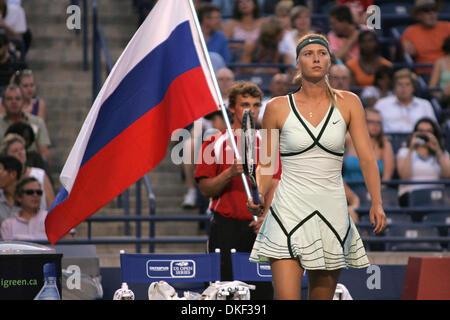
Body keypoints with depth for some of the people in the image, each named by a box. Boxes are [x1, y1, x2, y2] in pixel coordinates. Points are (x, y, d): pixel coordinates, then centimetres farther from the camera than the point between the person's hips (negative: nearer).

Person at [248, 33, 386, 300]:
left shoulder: (348, 103, 5)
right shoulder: (278, 107, 2)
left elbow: (367, 157, 0)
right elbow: (267, 163, 9)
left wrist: (377, 203, -11)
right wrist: (258, 196, -8)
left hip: (332, 211, 2)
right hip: (290, 212, -2)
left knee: (322, 298, 7)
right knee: (286, 298, -14)